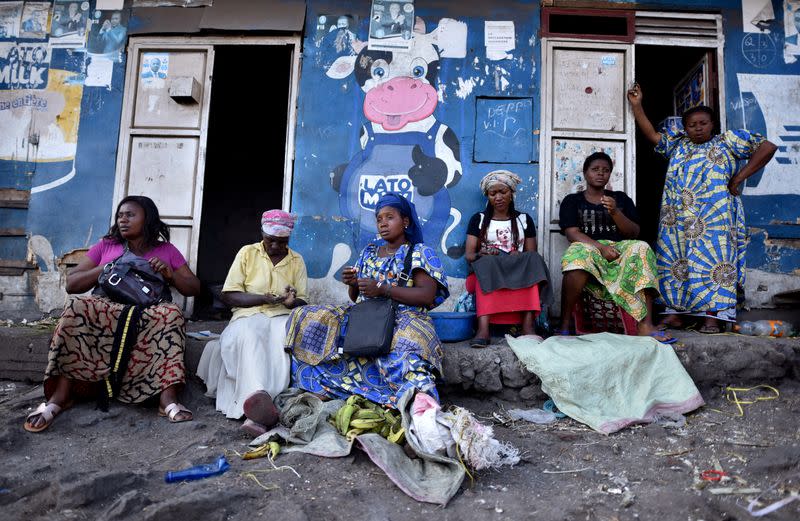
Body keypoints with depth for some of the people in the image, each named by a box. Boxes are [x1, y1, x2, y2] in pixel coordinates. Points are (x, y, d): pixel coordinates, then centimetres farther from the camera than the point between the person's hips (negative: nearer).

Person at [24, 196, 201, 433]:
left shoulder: (167, 250, 16)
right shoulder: (105, 246, 18)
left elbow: (194, 288, 12)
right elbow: (72, 284, 11)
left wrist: (170, 273, -6)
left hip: (149, 318, -1)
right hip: (104, 313, 1)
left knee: (171, 313, -34)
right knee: (77, 307, -31)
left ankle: (168, 396, -41)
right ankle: (61, 393, -28)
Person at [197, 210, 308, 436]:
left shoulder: (296, 260, 13)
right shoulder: (247, 253, 8)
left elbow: (303, 302, 13)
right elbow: (229, 296, 1)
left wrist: (292, 301, -12)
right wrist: (263, 298, -14)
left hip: (283, 317, 1)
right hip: (249, 315, 0)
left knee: (281, 340, -36)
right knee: (250, 336, -38)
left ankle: (257, 413, -52)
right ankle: (259, 396, -62)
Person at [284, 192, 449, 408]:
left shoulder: (420, 253, 3)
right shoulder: (369, 252, 19)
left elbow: (427, 295, -12)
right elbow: (355, 297, 21)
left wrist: (382, 289, -20)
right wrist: (352, 284, -5)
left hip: (404, 317, -6)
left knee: (403, 347, -43)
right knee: (306, 317, -11)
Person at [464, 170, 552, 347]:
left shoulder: (524, 219, 16)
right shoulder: (478, 219, 13)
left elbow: (532, 254, 10)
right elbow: (469, 255, 3)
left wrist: (519, 259, -14)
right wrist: (483, 256, -20)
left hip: (519, 271, 1)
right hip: (486, 271, -1)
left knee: (531, 264, -30)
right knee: (487, 264, -34)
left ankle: (528, 324, -45)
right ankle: (483, 327, -51)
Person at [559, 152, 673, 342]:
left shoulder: (621, 198, 21)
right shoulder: (572, 201, 13)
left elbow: (634, 232, 10)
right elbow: (572, 233, -3)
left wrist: (615, 212, -8)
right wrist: (601, 247, -19)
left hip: (619, 250, 3)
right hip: (588, 249, -3)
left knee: (640, 248, -30)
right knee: (579, 254, -38)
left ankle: (645, 324, -35)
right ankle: (564, 325, -35)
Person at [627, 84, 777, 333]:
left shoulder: (727, 141, 13)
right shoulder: (678, 144, 23)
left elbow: (768, 147, 7)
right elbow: (651, 135, 20)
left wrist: (738, 178, -1)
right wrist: (636, 105, 13)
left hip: (713, 218, -3)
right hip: (677, 219, 4)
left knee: (711, 262, -10)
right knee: (675, 263, -1)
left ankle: (712, 317, -10)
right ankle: (674, 313, 1)